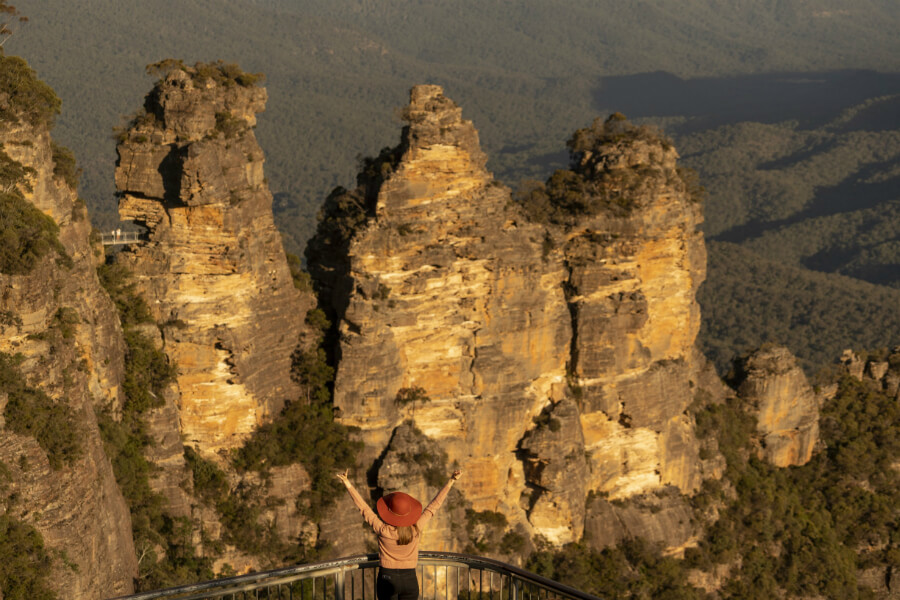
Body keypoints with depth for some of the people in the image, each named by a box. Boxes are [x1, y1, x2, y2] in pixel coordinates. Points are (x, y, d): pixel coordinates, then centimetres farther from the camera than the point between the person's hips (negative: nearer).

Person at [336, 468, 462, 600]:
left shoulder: (383, 531, -18)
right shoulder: (416, 529, -12)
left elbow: (363, 508, -13)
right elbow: (434, 505, -6)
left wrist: (348, 484, -9)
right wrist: (451, 482, 0)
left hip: (387, 580, -2)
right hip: (410, 580, 2)